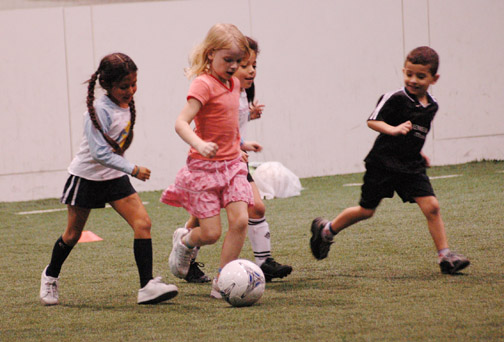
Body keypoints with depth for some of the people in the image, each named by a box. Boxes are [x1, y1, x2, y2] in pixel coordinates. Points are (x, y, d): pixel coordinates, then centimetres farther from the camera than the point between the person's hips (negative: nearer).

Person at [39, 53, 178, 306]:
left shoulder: (127, 105, -1)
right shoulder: (99, 111, -24)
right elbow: (100, 153, -29)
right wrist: (133, 169, -31)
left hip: (114, 177, 6)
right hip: (86, 176, -6)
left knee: (143, 223, -12)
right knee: (73, 233, 9)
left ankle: (148, 286, -15)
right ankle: (51, 276, 35)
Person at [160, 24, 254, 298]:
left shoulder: (233, 83, 9)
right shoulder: (204, 84, -16)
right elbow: (181, 123, -26)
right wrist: (199, 144, -42)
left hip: (231, 164, 7)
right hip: (204, 166, -7)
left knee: (240, 220, -10)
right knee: (211, 233, -7)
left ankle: (221, 282, -1)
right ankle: (184, 241, 30)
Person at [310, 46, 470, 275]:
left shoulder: (431, 106, 6)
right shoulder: (395, 99, -15)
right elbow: (372, 121, -18)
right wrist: (393, 129, -33)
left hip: (411, 166, 5)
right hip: (383, 164, -5)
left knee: (431, 206, -10)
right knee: (366, 210, 6)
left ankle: (445, 255, -5)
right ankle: (326, 230, 29)